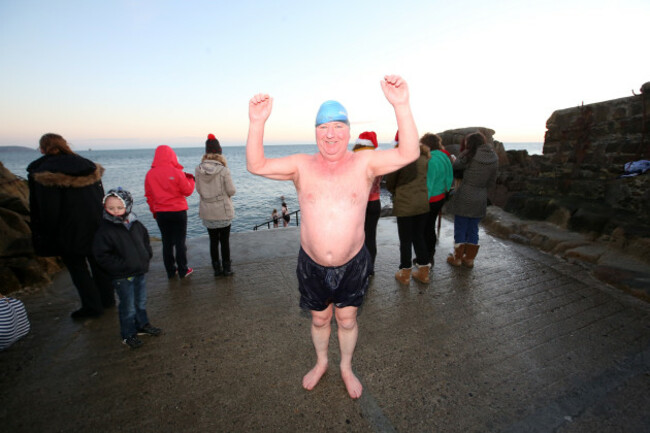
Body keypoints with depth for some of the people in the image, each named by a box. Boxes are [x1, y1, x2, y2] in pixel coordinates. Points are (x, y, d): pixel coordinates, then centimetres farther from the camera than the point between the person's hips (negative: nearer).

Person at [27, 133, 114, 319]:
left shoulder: (42, 173, -12)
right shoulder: (88, 166, 3)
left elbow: (46, 210, -14)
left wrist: (46, 237, -3)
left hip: (70, 230, -5)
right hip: (96, 225, 6)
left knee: (76, 266, 9)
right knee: (97, 261, 18)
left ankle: (92, 306, 16)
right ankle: (107, 299, 28)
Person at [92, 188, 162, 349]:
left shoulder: (136, 225, 1)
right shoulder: (105, 230, -15)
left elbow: (145, 241, 17)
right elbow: (102, 255, -16)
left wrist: (147, 256, 4)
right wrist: (123, 265, -20)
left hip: (140, 271, 6)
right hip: (122, 277, -5)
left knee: (141, 302, 20)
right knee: (128, 307, 7)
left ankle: (142, 325, 39)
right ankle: (128, 334, 25)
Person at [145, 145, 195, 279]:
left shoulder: (150, 174, 0)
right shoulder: (177, 172, -12)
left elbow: (148, 195, 6)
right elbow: (187, 191, -6)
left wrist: (154, 210, 17)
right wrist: (190, 179, 10)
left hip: (161, 213, 3)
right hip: (178, 212, -3)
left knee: (167, 242, 12)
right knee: (180, 241, 6)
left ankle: (170, 271, 20)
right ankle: (183, 270, 13)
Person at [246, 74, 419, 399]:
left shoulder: (364, 163, -9)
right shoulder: (302, 166, -6)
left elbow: (408, 154, -21)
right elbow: (256, 165, -14)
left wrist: (401, 106, -33)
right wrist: (257, 123, -29)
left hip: (352, 263, -1)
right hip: (312, 265, 1)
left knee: (347, 319, 18)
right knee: (319, 318, 22)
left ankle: (346, 368, 48)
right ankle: (321, 363, 53)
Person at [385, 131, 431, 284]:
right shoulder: (424, 157, 2)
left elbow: (389, 184, -5)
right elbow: (424, 179, 9)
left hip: (404, 205, -5)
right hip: (423, 204, 5)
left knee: (405, 240, 8)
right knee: (419, 236, 18)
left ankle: (405, 273, 21)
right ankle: (424, 271, 27)